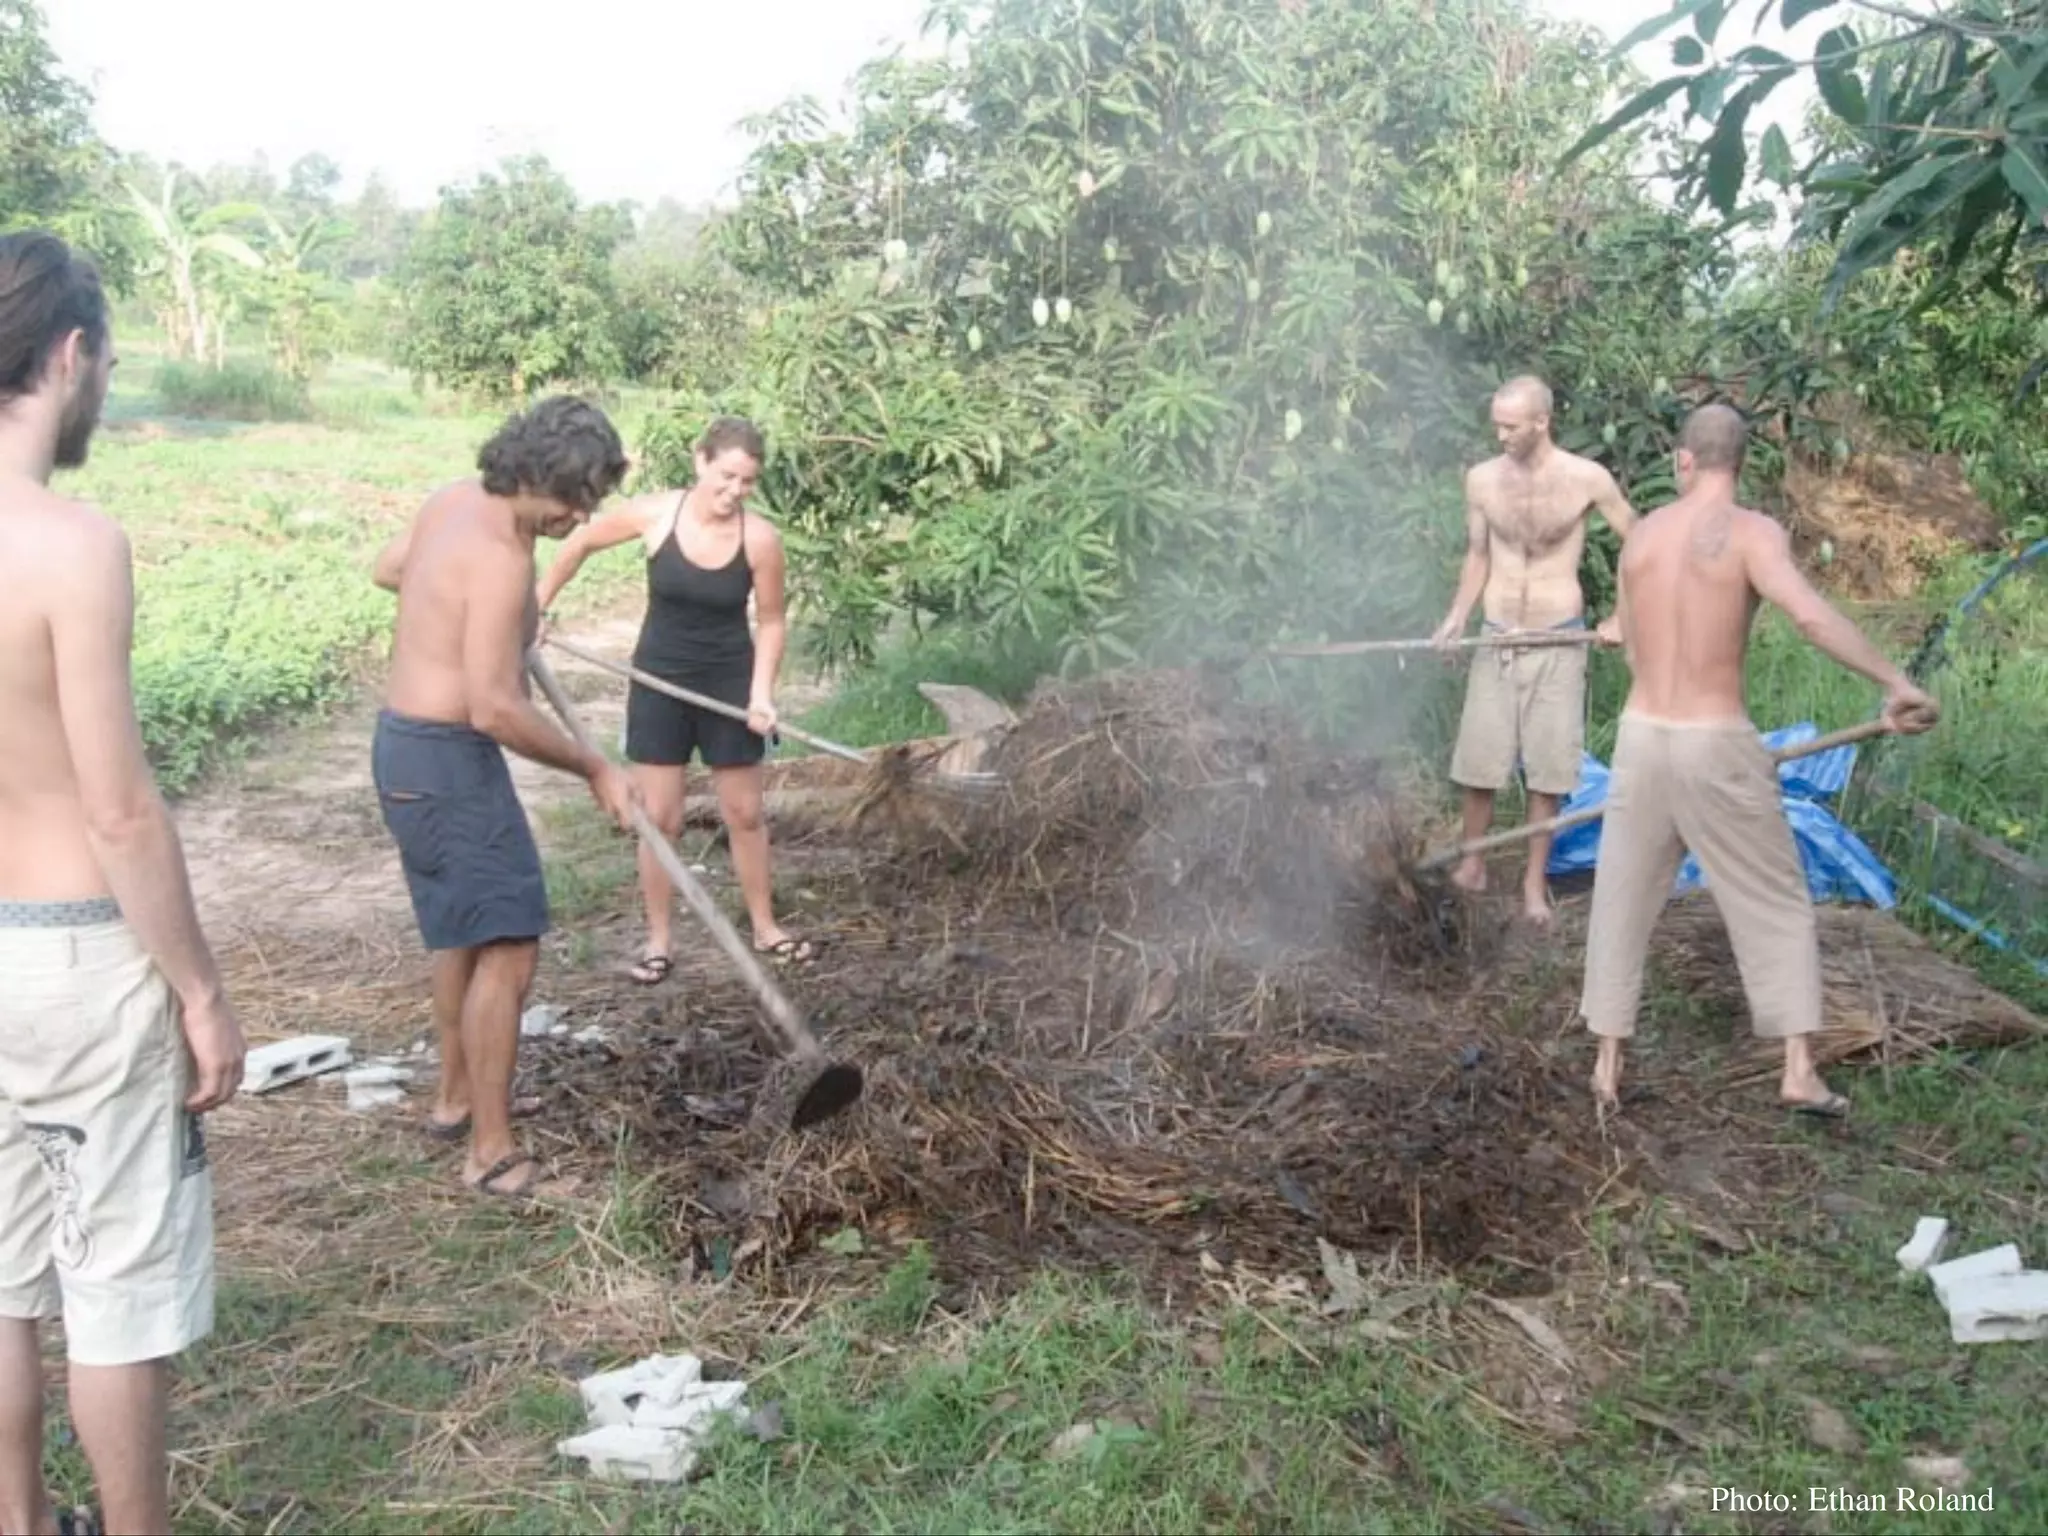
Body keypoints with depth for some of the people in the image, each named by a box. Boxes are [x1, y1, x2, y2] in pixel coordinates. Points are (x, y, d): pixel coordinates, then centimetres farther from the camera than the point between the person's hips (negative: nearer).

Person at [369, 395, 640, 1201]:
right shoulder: (501, 560, -23)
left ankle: (455, 1097, 38)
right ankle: (493, 1154, 2)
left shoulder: (455, 499, 6)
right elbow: (494, 709, -27)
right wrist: (596, 769, -18)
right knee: (508, 948, -5)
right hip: (447, 760, -10)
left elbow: (388, 567, 25)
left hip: (407, 744, 10)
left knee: (464, 930, 23)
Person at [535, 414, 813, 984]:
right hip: (659, 679, 0)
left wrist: (761, 691, -15)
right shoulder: (653, 513, -16)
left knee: (745, 812, 11)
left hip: (728, 681, 0)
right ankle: (660, 939, 19)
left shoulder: (760, 538, -17)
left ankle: (764, 926, 27)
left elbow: (771, 620, -5)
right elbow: (580, 542, 1)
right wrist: (539, 605, 2)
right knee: (659, 817, 5)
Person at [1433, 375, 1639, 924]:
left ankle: (1535, 881, 16)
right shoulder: (1482, 480, -1)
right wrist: (1457, 616, -3)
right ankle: (1472, 863, 23)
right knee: (1477, 761, 3)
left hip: (1558, 642, -2)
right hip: (1496, 638, 2)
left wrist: (1622, 618, -3)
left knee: (1546, 768, 4)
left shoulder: (1587, 479, -9)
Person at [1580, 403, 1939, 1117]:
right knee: (1777, 903, 11)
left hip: (1641, 735, 4)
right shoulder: (1752, 532, -10)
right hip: (1716, 744, -4)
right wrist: (1895, 682, -23)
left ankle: (1608, 1066, 16)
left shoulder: (1642, 534, 6)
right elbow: (1811, 615, -26)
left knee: (1622, 903, 13)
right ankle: (1800, 1070, 12)